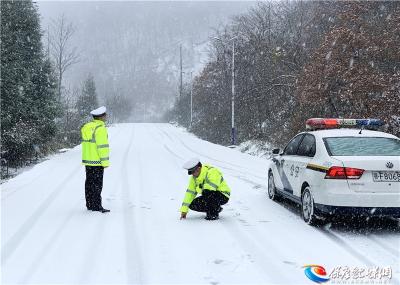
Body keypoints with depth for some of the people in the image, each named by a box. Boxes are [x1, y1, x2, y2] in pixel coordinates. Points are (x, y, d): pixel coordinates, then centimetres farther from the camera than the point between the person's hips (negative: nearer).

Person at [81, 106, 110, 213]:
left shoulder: (86, 127, 10)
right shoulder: (100, 128, -15)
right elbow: (102, 146, -18)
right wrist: (105, 161, -14)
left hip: (87, 160, 8)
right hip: (97, 161, -8)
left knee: (89, 182, 13)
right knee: (97, 184, -3)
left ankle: (90, 205, 20)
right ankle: (96, 206, -2)